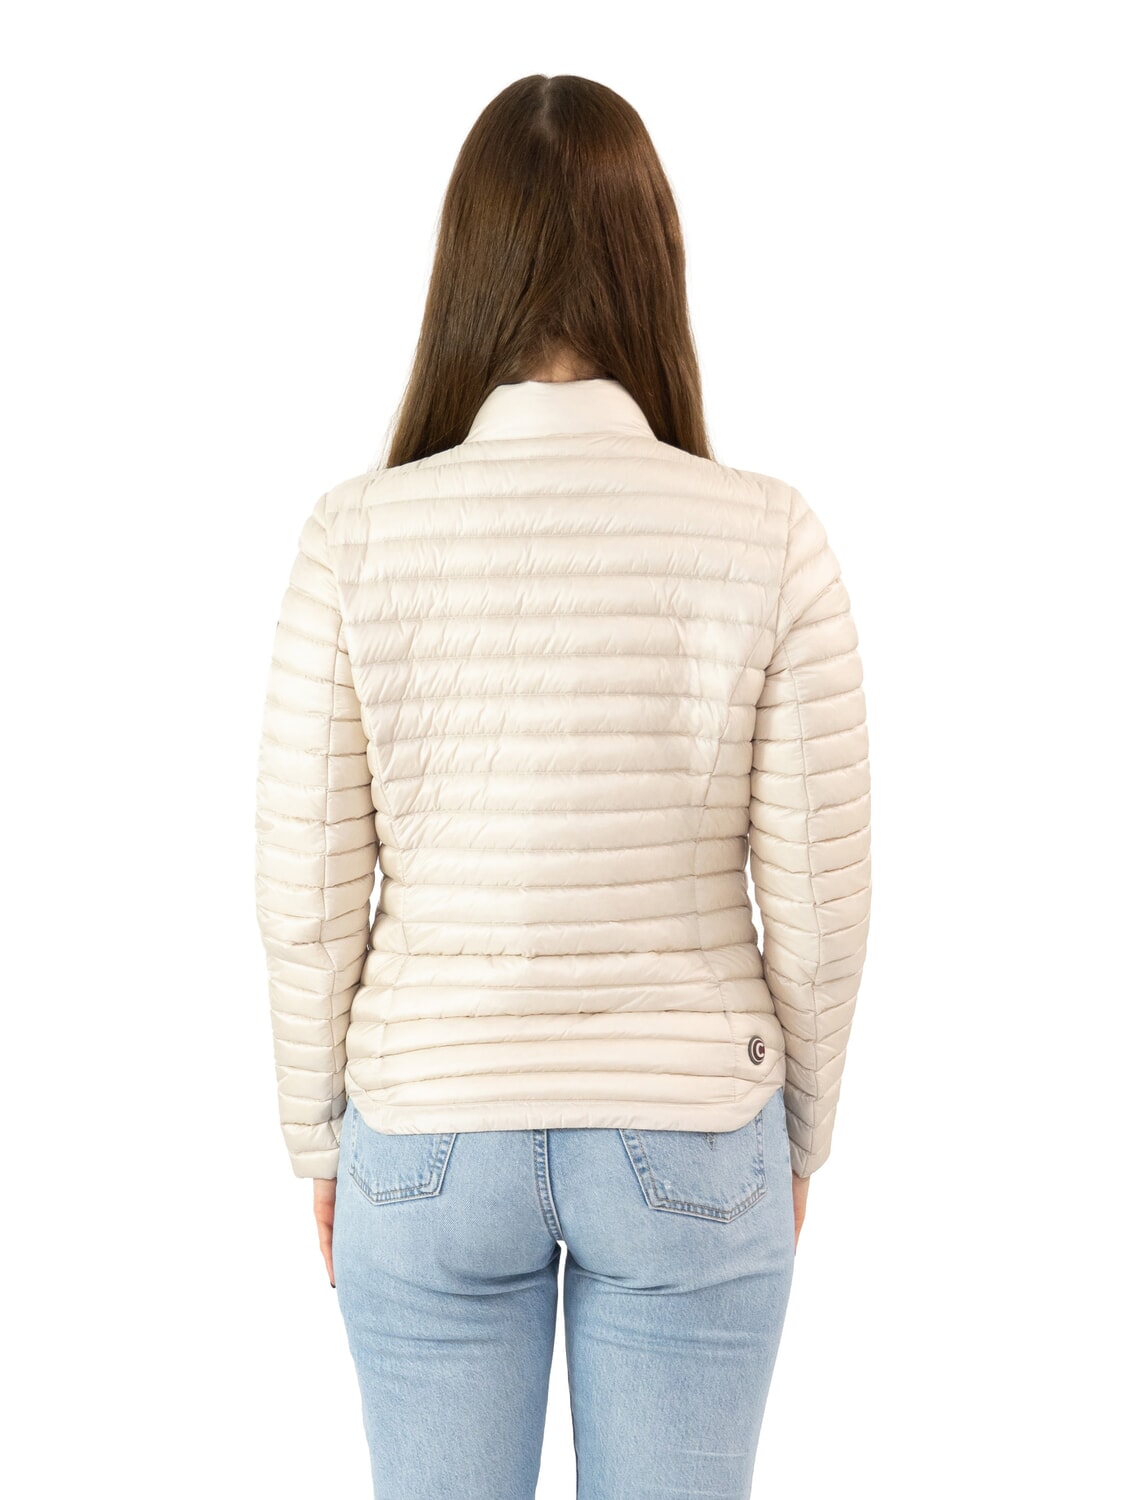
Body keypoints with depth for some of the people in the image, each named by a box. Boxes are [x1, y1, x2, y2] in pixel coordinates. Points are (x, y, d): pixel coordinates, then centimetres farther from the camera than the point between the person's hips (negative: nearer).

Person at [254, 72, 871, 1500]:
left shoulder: (357, 534, -14)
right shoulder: (770, 538, -14)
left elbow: (308, 892, -8)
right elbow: (816, 896, -9)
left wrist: (319, 1145, 7)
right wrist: (798, 1140, 8)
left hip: (433, 1134, 1)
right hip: (689, 1144, 0)